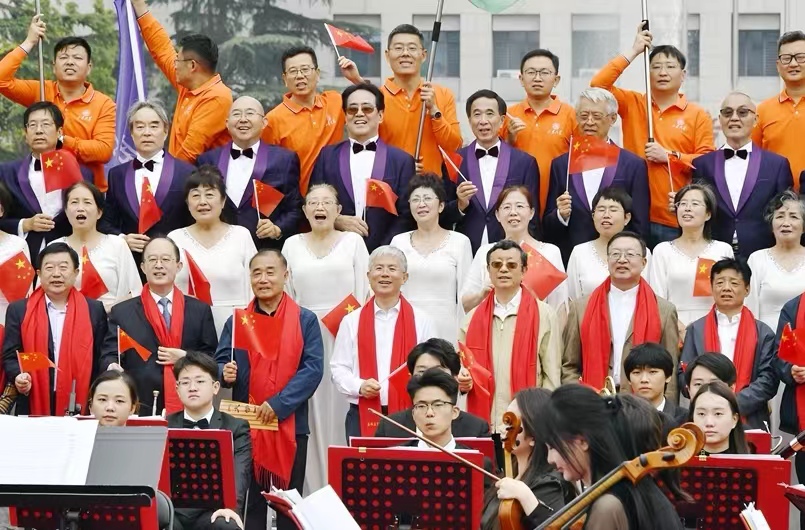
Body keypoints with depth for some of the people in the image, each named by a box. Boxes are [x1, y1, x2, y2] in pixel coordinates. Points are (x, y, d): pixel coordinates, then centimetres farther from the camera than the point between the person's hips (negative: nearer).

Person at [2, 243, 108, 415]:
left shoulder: (94, 310, 8)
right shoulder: (19, 310, 8)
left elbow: (101, 358, 9)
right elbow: (10, 356, 7)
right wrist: (18, 377, -14)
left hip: (79, 409, 0)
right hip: (33, 409, 0)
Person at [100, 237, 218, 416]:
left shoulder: (200, 311, 12)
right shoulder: (122, 312, 9)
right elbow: (108, 357, 2)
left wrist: (185, 358, -7)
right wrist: (112, 367, -20)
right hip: (140, 410, -1)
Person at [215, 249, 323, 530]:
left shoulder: (305, 320, 2)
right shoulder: (236, 321, 8)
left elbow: (313, 368, -6)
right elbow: (219, 362, 8)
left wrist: (279, 404, -15)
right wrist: (225, 373, -17)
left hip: (290, 424, -1)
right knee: (248, 500, 4)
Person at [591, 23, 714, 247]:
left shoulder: (698, 115, 5)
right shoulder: (633, 104, 9)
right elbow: (598, 85, -4)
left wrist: (669, 156, -9)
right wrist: (633, 52, -3)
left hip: (678, 221, -1)